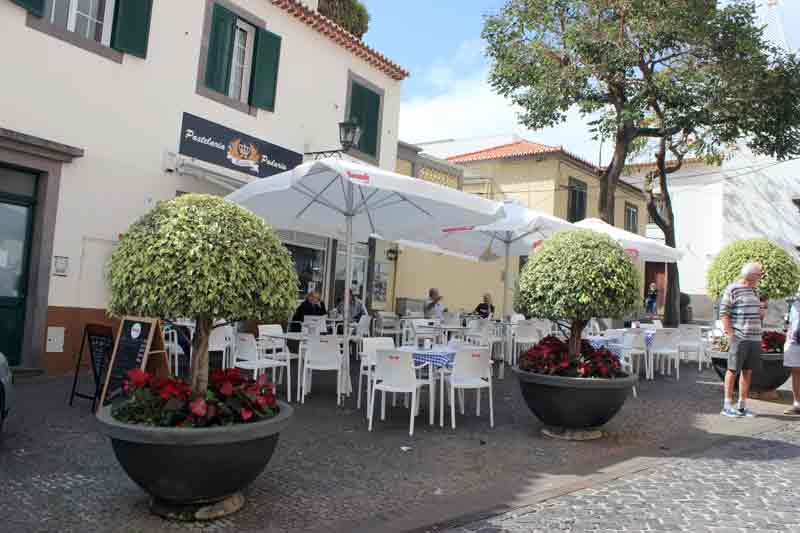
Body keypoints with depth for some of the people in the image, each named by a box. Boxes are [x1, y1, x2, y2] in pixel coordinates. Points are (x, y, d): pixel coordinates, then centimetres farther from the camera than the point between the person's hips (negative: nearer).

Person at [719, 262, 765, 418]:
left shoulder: (754, 290, 17)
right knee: (733, 370, -2)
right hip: (739, 338, -7)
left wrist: (761, 313, 7)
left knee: (748, 371, 9)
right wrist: (730, 335, -15)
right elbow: (723, 313, -10)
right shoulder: (732, 289, -7)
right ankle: (727, 405, 4)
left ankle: (742, 405, 17)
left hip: (755, 337, 7)